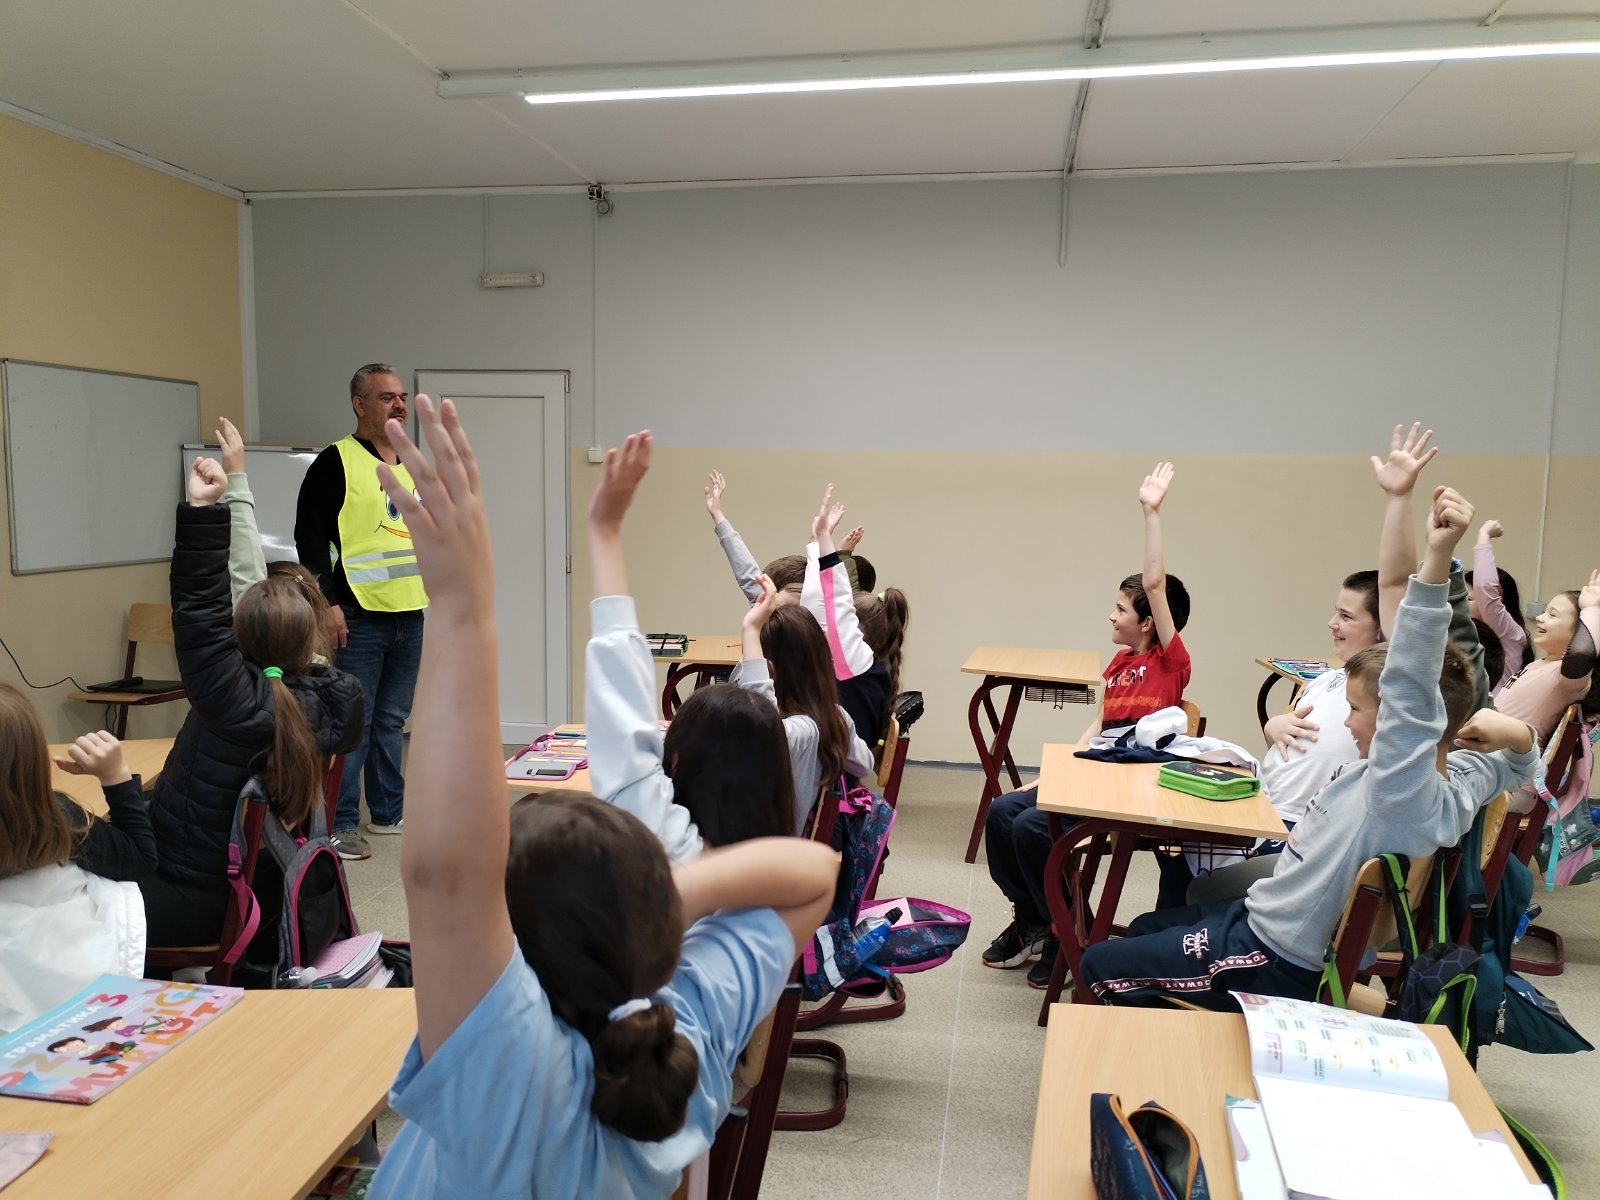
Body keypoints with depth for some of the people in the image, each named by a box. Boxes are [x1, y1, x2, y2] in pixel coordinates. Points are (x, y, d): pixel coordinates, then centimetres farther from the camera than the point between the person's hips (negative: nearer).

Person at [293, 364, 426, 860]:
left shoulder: (413, 465, 15)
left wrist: (438, 596, 17)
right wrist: (328, 602, -15)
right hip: (360, 615, -6)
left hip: (411, 614, 6)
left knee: (391, 721, 15)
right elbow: (310, 535, -9)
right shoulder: (335, 462, -6)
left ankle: (389, 812, 24)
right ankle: (341, 824, 7)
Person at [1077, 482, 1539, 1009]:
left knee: (1098, 966, -1)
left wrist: (1437, 559, -55)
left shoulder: (1411, 796, -31)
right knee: (1144, 928, 29)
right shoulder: (1461, 779, -4)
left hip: (1270, 964, -10)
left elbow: (1410, 691, -47)